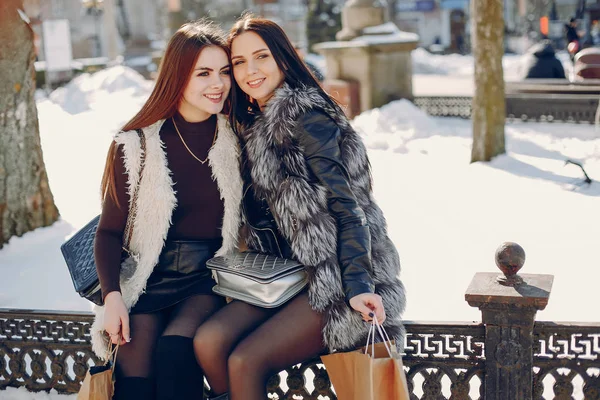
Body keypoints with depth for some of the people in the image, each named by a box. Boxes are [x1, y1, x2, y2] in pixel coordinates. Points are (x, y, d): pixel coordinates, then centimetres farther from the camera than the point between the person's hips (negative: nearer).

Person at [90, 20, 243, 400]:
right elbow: (110, 230, 3)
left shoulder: (237, 139, 4)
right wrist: (112, 296, -12)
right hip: (150, 280, 0)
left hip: (211, 280, 1)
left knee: (175, 348, -29)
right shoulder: (137, 145, -1)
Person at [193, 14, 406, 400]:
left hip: (334, 282, -8)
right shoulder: (255, 125, 15)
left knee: (245, 362, -22)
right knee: (207, 342, -15)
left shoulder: (306, 115, -11)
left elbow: (344, 204, -16)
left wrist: (358, 286, -25)